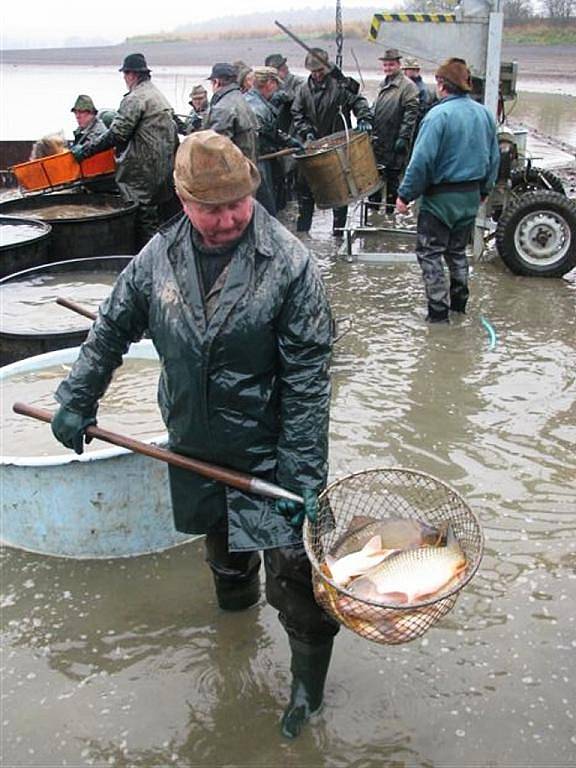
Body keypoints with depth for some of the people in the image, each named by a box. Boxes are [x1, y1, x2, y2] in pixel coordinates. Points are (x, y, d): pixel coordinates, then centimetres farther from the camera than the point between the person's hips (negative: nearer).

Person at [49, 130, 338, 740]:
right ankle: (235, 596, 56)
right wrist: (76, 401, 13)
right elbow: (111, 331, 10)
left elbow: (308, 379, -18)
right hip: (195, 444, 4)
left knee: (291, 564, -3)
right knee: (221, 538, 24)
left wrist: (304, 476, -20)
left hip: (266, 450, -4)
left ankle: (309, 672, 22)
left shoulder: (289, 263, -18)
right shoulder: (158, 257, -6)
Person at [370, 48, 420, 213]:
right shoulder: (383, 85, 18)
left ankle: (390, 211, 9)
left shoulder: (408, 86, -8)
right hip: (377, 141, 7)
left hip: (394, 143, -7)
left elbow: (411, 114, -14)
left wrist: (403, 137, -20)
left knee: (392, 178, 0)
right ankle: (373, 209, 22)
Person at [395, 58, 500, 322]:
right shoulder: (484, 114, 4)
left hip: (441, 197, -7)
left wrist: (405, 195, -14)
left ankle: (438, 309, 2)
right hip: (471, 196, 7)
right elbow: (494, 158, 12)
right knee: (458, 250, 20)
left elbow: (422, 160, -21)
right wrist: (484, 189, 23)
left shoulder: (439, 115, -17)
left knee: (430, 253, 3)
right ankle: (459, 301, 29)